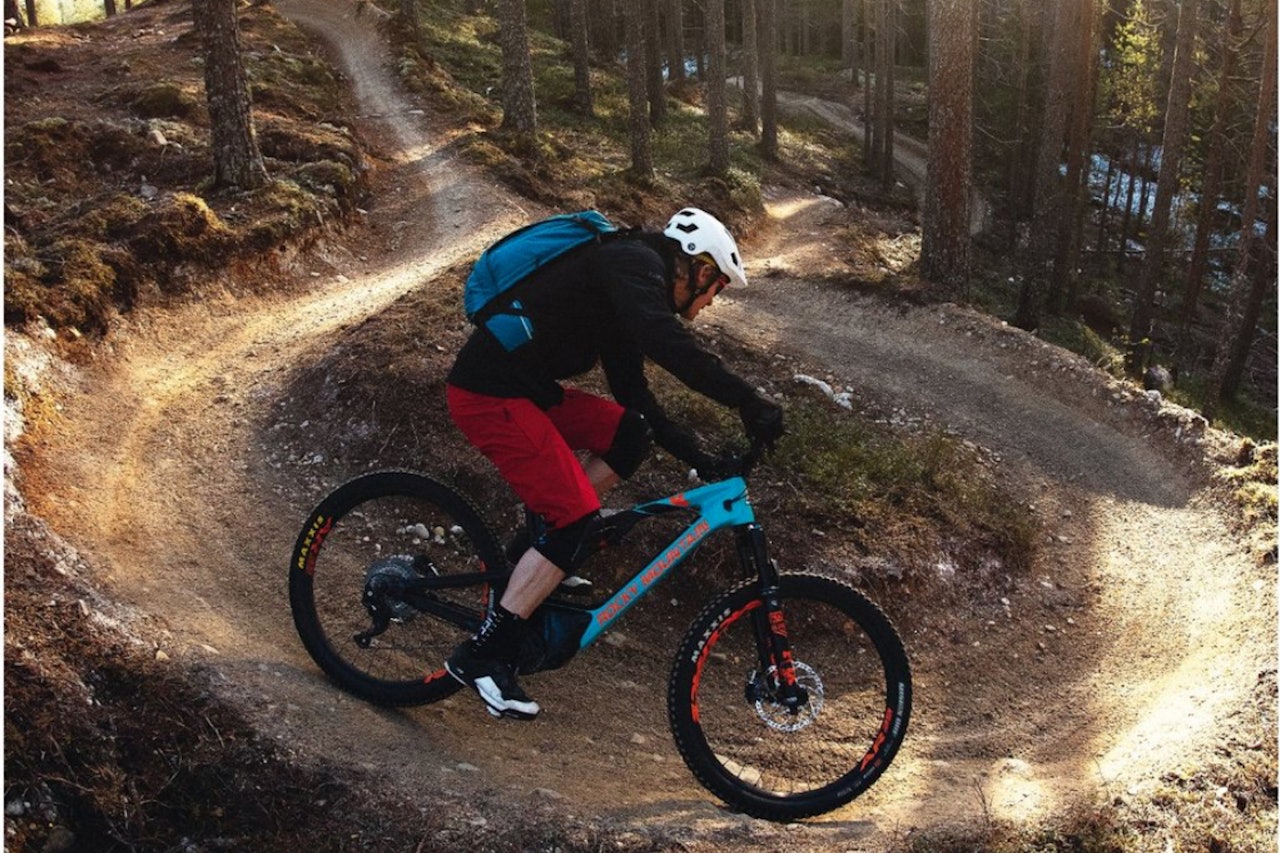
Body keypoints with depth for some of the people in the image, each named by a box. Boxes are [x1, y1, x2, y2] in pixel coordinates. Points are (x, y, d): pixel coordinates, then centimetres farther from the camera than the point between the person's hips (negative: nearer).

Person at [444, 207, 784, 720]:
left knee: (631, 432, 11)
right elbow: (665, 344, -30)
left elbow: (633, 391, 21)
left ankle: (552, 556, 14)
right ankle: (482, 655, -7)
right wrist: (748, 402, -30)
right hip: (490, 394, -10)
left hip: (524, 389, 10)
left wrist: (698, 457, 17)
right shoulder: (636, 263, -10)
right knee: (579, 519, -12)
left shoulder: (631, 275, 19)